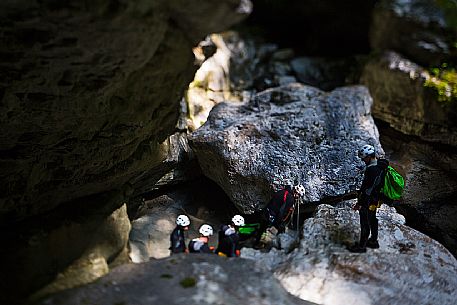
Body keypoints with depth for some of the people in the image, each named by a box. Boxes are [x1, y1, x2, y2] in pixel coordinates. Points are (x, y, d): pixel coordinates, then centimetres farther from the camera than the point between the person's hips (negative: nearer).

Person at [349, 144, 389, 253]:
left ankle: (362, 246, 15)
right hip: (375, 199, 10)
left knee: (365, 223, 3)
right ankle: (373, 241, 39)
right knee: (372, 219, 24)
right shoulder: (380, 164, 1)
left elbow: (367, 189, -29)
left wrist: (359, 203, -22)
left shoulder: (372, 170, -30)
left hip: (368, 201, -10)